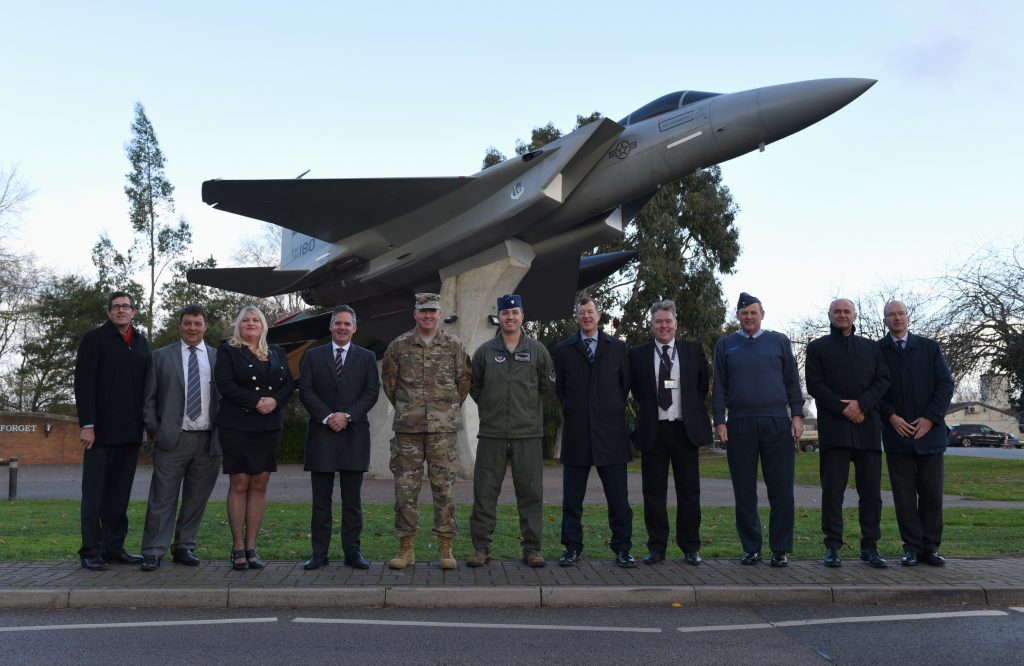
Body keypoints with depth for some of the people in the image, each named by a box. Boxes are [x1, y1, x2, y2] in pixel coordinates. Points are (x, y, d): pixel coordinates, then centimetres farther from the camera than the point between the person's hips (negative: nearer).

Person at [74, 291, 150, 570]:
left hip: (130, 432, 5)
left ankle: (115, 547, 13)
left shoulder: (141, 343, 15)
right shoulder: (94, 339, 0)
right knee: (95, 492, 1)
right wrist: (87, 424, -14)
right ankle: (91, 551, 7)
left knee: (120, 494, 7)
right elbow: (83, 384, -7)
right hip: (101, 430, -4)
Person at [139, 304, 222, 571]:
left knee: (196, 500, 10)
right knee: (162, 499, 0)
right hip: (172, 439, -2)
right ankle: (153, 553, 7)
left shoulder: (218, 357, 9)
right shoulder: (161, 356, 7)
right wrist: (155, 431, -1)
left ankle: (184, 548, 22)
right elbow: (149, 399, 7)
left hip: (208, 441, 2)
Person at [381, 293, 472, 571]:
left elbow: (464, 379, 12)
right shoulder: (399, 345, 4)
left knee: (444, 487, 1)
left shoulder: (453, 345, 4)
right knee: (406, 487, 4)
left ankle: (445, 549, 10)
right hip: (407, 427, 1)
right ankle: (406, 548, 14)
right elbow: (388, 379, 15)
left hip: (443, 427, 0)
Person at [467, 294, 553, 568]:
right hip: (491, 434, 0)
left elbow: (546, 386, 13)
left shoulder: (537, 350, 4)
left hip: (528, 434, 0)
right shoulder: (484, 351, 5)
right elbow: (474, 386, 16)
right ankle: (481, 547, 14)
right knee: (484, 493, 3)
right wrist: (489, 407, 11)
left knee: (530, 493, 4)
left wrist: (527, 407, 12)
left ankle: (532, 548, 14)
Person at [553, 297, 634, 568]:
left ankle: (622, 549, 12)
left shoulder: (617, 347, 9)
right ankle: (572, 548, 15)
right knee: (572, 498, 5)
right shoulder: (563, 349, 8)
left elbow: (625, 383, 12)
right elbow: (558, 387, 11)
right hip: (576, 432, 0)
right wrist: (571, 411, 7)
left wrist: (614, 411, 10)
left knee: (618, 497, 2)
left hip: (610, 431, 0)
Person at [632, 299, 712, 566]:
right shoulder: (638, 354, 3)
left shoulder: (693, 350, 5)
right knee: (654, 493, 4)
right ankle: (657, 547, 13)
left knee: (689, 492, 5)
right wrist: (649, 408, 6)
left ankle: (690, 548, 15)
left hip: (685, 429, 0)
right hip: (653, 431, 0)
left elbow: (703, 385, 13)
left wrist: (693, 410, 7)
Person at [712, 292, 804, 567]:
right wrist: (719, 421, -1)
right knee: (744, 492, 5)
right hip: (739, 426, 1)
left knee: (782, 491, -1)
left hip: (777, 423, 0)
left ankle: (780, 550, 9)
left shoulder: (779, 341, 11)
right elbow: (718, 386, 8)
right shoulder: (726, 344, 10)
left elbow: (792, 381, 10)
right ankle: (751, 548, 15)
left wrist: (797, 414, 0)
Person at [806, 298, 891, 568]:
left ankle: (870, 547, 11)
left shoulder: (870, 347, 19)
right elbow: (814, 385, -1)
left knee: (871, 490, 3)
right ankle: (832, 547, 3)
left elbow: (883, 380, 8)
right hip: (834, 427, -3)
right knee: (832, 490, -3)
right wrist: (843, 408, -12)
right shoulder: (817, 347, 10)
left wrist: (861, 404, -9)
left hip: (867, 425, 3)